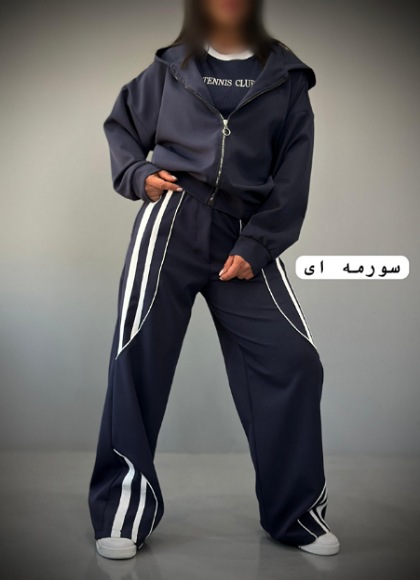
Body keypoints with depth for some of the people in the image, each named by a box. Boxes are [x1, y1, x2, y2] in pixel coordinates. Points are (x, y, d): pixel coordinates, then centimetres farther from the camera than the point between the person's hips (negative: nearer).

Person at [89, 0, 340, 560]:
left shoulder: (285, 78, 10)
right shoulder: (170, 68, 13)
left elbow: (291, 178, 4)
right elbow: (121, 125, 23)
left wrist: (255, 248, -7)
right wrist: (137, 173, 2)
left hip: (246, 235, 0)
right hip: (172, 218, 0)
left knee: (292, 358, -9)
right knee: (140, 353, -8)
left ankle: (296, 511, 8)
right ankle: (124, 510, 4)